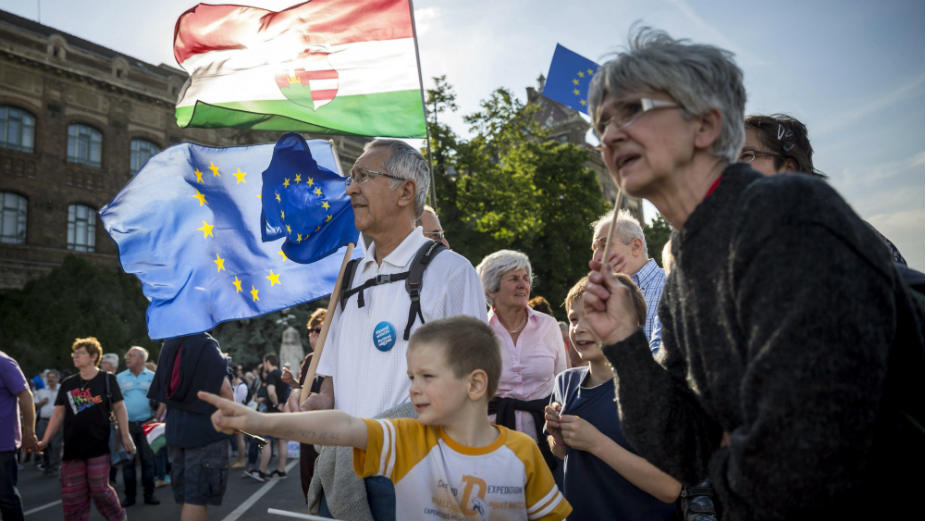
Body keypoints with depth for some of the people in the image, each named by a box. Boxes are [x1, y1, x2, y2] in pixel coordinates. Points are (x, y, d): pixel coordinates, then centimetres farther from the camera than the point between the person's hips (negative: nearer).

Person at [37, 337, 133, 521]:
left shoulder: (107, 379, 1)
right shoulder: (67, 384, 11)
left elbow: (119, 408, 1)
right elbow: (59, 413, 12)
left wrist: (125, 436, -5)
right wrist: (45, 441, 4)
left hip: (99, 445, -4)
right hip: (72, 447, 4)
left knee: (99, 489, -1)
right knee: (72, 493, 4)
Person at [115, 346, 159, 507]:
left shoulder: (152, 377, 3)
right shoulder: (119, 378, 7)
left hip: (147, 424, -1)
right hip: (126, 425, 1)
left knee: (148, 459, 2)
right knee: (127, 460, 3)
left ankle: (149, 494, 10)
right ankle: (129, 495, 12)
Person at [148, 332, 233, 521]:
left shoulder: (168, 346, 8)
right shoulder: (206, 345, -13)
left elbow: (163, 389, 15)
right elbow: (223, 387, -15)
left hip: (175, 427, 7)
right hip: (205, 428, -7)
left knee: (183, 491, 17)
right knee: (197, 493, -4)